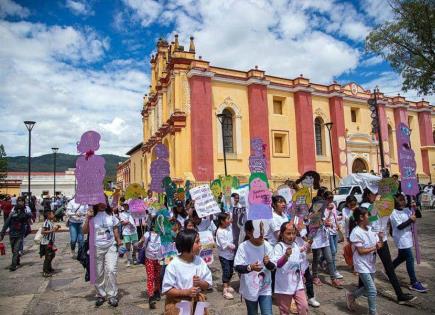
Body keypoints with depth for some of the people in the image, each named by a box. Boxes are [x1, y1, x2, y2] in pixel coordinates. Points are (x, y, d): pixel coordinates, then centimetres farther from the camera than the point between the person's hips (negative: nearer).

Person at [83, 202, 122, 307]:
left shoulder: (110, 214, 1)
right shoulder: (92, 215, -6)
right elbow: (85, 231, -8)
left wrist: (118, 240, 3)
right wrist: (87, 218, -19)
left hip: (111, 247, 1)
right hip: (97, 248, 0)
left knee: (111, 270, -8)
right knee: (98, 273, 10)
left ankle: (112, 296, 4)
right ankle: (100, 295, 27)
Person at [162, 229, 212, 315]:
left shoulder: (200, 262, -6)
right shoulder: (173, 265, -18)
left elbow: (208, 285, 2)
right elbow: (166, 290, -16)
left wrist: (200, 283, -19)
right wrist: (186, 292, -23)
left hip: (197, 301, 3)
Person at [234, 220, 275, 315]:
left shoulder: (267, 246, -9)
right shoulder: (243, 247, -17)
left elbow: (273, 267, -4)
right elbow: (237, 267, -19)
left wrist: (268, 263, -26)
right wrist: (250, 267, -37)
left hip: (265, 288, 1)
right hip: (250, 288, -1)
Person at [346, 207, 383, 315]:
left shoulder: (370, 229, 3)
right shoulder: (356, 232, -19)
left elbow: (378, 243, 4)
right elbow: (361, 251, -19)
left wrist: (379, 245, -18)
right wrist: (375, 247, -14)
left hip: (371, 264, 8)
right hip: (362, 265, -8)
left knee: (368, 288, 18)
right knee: (372, 291, -6)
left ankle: (351, 295, 40)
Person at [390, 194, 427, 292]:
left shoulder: (407, 210, 8)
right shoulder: (393, 213, -15)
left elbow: (419, 215, 4)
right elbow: (399, 226, -21)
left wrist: (415, 208, -10)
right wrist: (410, 220, -21)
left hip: (407, 238, 8)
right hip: (401, 239, -8)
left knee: (401, 257, 19)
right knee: (410, 259, -7)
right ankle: (414, 283, 0)